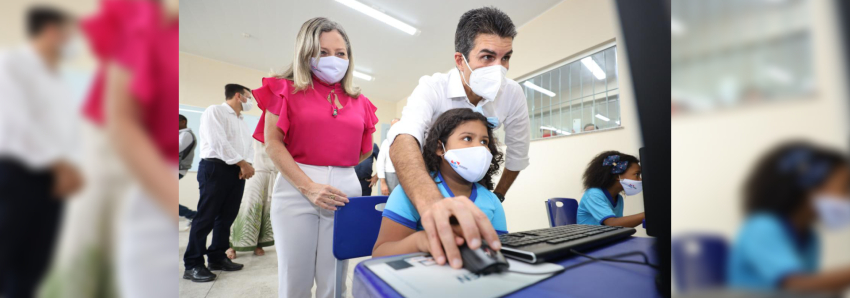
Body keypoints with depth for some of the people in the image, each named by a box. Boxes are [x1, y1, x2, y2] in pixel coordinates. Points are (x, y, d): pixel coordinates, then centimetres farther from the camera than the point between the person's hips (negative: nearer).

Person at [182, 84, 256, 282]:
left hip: (237, 172, 8)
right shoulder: (215, 111, -3)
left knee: (227, 217, 9)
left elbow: (248, 146, 15)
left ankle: (217, 257, 20)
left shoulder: (242, 122, 22)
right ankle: (193, 265, 3)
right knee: (206, 217, -5)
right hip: (216, 168, -8)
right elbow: (219, 143, -14)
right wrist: (243, 163, -12)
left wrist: (247, 164, -6)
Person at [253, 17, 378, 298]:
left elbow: (366, 150, 21)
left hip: (347, 190, 3)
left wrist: (337, 168, 8)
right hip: (296, 188, -2)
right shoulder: (287, 89, 4)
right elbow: (272, 142, -4)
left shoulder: (358, 102, 11)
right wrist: (308, 186, -13)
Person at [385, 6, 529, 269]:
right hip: (427, 186, -2)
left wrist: (498, 195, 4)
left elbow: (517, 153, -4)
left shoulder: (513, 94, -19)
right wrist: (431, 201, -68)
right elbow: (403, 140, -49)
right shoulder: (432, 88, -29)